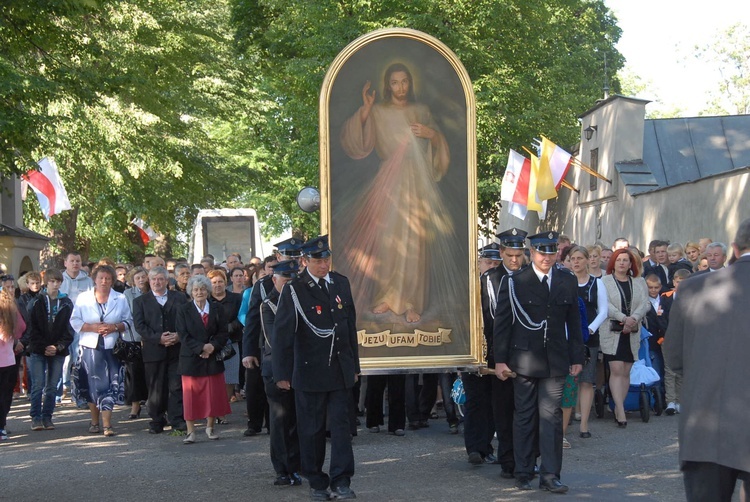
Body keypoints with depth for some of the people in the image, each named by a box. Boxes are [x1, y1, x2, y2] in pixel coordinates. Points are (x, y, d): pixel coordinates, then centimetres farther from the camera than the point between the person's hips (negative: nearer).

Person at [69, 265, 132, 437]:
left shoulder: (120, 299, 7)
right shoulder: (83, 298, 6)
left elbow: (129, 322, 7)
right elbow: (74, 321, 2)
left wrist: (115, 327, -11)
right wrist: (93, 327, -12)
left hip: (112, 348, 0)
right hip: (90, 347, 1)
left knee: (108, 386, -7)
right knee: (92, 385, 5)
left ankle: (107, 425, -9)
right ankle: (94, 422, 17)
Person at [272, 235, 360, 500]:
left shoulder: (341, 284, 8)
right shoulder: (294, 290, -8)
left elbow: (351, 326, 13)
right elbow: (282, 334, -7)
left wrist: (354, 365, 14)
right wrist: (282, 374, -9)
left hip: (341, 370, 3)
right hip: (309, 370, -3)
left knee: (341, 426, -1)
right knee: (312, 430, 6)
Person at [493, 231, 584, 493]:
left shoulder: (567, 282, 8)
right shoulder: (514, 282, -2)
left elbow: (574, 322, 12)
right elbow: (502, 323, -1)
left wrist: (576, 357, 9)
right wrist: (500, 360, -4)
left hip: (555, 361, 2)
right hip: (524, 360, -2)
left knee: (551, 417, -2)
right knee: (524, 417, 6)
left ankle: (550, 475, 2)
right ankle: (523, 473, 15)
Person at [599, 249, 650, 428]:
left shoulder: (639, 282, 12)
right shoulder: (605, 281, 2)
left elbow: (645, 303, 2)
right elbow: (604, 305, -9)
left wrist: (633, 319, -15)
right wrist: (624, 318, -20)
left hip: (632, 332, 4)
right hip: (612, 331, -4)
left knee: (626, 371, 5)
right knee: (616, 369, -11)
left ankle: (618, 407, 13)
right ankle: (620, 410, -15)